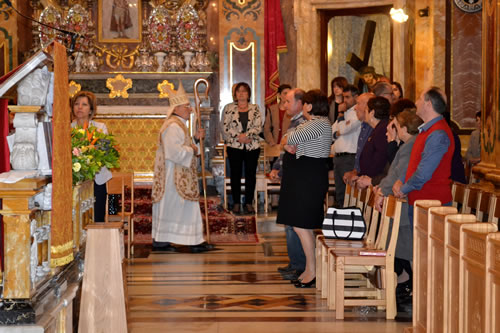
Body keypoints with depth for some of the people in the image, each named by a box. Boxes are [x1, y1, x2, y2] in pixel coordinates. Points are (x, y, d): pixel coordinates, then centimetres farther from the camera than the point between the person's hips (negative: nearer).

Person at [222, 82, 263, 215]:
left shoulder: (255, 108, 5)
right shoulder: (229, 108, 4)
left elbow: (259, 127, -4)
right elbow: (225, 128, -3)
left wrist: (245, 135, -17)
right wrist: (239, 137, -13)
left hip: (252, 146, 1)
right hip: (234, 146, -1)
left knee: (251, 174, 3)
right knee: (235, 174, 3)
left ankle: (249, 202, 12)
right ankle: (236, 203, 11)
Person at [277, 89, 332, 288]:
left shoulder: (320, 124, -15)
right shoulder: (314, 123, 19)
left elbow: (292, 138, -21)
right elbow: (287, 139, 21)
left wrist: (287, 140, 2)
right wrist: (289, 145, -2)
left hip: (309, 179, -11)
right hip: (304, 177, 11)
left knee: (300, 224, -9)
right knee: (304, 225, 12)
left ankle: (312, 270, -2)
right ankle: (309, 269, 17)